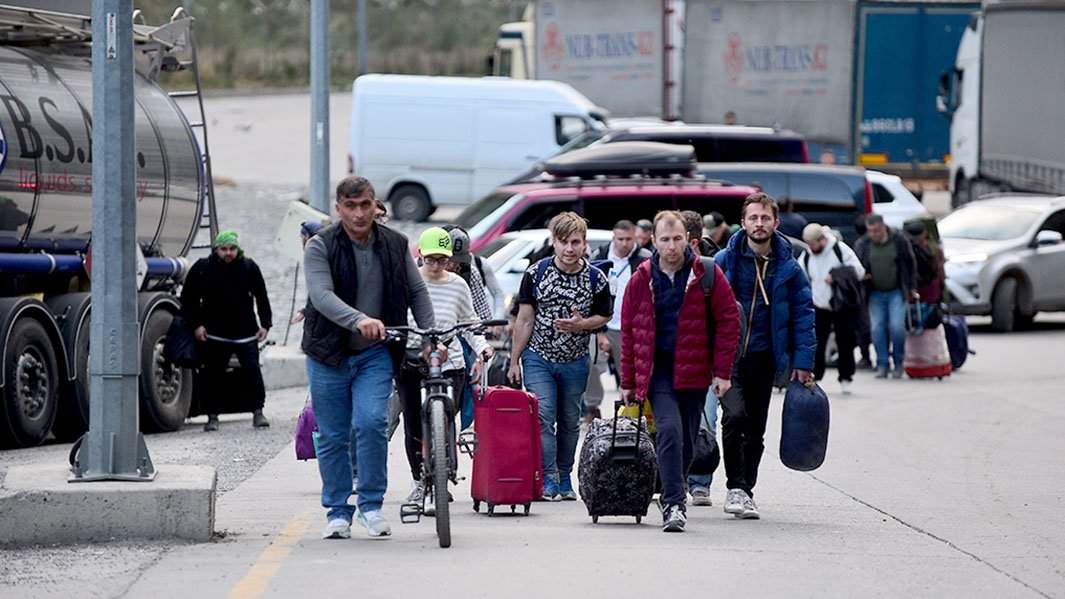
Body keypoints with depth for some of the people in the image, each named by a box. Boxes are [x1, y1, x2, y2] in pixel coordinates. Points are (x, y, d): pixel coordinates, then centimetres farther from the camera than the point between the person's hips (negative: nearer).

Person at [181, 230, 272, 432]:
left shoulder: (249, 267, 2)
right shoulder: (202, 268, -2)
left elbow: (261, 297, 9)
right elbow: (188, 298, 5)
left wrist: (265, 324, 1)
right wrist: (196, 324, -3)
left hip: (245, 332, 1)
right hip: (215, 334, 0)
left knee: (252, 370, -3)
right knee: (214, 375, 2)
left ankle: (258, 412, 4)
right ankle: (212, 416, 10)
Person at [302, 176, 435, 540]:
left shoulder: (395, 245, 3)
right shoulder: (320, 247, -9)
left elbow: (417, 291, 12)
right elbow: (322, 295, -23)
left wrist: (431, 335, -1)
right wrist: (359, 320, -39)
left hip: (375, 355, 1)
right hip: (329, 355, -1)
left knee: (371, 423, -17)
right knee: (333, 437, 5)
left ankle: (371, 505, -5)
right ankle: (337, 512, 17)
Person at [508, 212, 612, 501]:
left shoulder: (596, 279, -5)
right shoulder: (536, 273, -6)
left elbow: (605, 316, 9)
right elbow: (524, 319, -1)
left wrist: (582, 324, -14)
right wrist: (515, 361, -1)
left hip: (575, 361, 1)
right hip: (538, 358, -1)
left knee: (570, 422, 10)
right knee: (543, 416, -13)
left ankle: (564, 478, 24)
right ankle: (548, 479, -13)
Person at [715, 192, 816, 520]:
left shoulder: (788, 267, 3)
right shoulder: (725, 261, -2)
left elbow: (803, 315, 5)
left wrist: (803, 363, -3)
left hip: (764, 358, 3)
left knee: (755, 429, 9)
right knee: (735, 415, -21)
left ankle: (746, 491, 21)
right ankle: (735, 487, -12)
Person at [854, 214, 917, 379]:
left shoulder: (900, 241, -2)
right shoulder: (862, 245, 2)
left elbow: (911, 265, 7)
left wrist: (912, 287, 5)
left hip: (896, 293, -2)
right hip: (875, 294, 2)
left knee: (897, 327, -11)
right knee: (877, 329, -3)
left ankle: (899, 363, 6)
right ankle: (882, 365, 6)